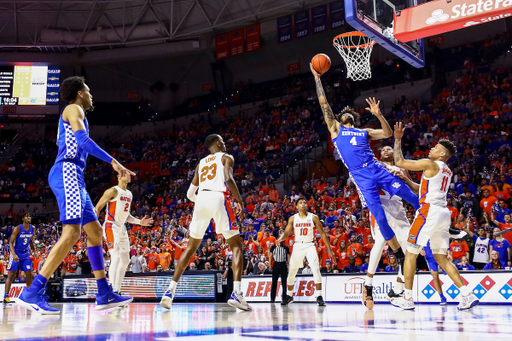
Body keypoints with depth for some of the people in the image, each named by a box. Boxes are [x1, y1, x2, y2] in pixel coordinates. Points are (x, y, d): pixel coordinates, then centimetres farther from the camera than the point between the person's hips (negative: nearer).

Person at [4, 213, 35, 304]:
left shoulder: (32, 228, 2)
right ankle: (6, 297, -9)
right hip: (16, 253, -6)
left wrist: (33, 250, 14)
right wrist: (14, 254, -29)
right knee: (11, 274, -9)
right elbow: (11, 242, -17)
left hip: (25, 253, 6)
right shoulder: (18, 228, -16)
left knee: (29, 274, 4)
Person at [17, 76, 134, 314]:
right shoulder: (74, 109, 0)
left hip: (73, 177, 11)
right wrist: (112, 161, -20)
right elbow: (83, 140, -17)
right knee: (72, 233, -20)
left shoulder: (75, 113, 29)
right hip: (67, 173, -11)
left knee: (95, 231, 8)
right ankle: (32, 293, -24)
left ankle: (104, 295, 7)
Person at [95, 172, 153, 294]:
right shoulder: (113, 191, -11)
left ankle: (117, 290, 20)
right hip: (111, 227, -9)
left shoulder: (129, 194, 15)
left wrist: (140, 222, 12)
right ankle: (112, 291, -22)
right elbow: (97, 208, -13)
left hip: (122, 228, 9)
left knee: (125, 261, 12)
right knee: (116, 258, -20)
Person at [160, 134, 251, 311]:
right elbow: (228, 179, -8)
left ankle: (170, 291, 9)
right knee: (236, 245, 3)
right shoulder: (226, 157, 14)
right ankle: (236, 294, -15)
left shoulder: (201, 162, 29)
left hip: (201, 200, 5)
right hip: (219, 198, -4)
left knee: (191, 247, 16)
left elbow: (190, 194, 25)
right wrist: (240, 202, -2)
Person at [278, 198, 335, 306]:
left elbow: (322, 234, 2)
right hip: (297, 246, 2)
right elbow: (286, 233, 6)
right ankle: (289, 296, 27)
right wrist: (281, 238, -19)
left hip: (310, 245, -2)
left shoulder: (313, 217, -1)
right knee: (292, 272, 8)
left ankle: (319, 297, -16)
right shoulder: (293, 218, 3)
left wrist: (330, 250, -1)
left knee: (316, 269, -19)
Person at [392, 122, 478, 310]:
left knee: (411, 253, 1)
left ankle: (407, 299, 2)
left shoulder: (430, 164, -5)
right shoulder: (447, 171, 21)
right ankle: (467, 295, 3)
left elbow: (399, 162, -6)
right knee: (441, 258, 12)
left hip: (430, 211, -8)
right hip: (444, 214, 8)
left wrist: (398, 139, 3)